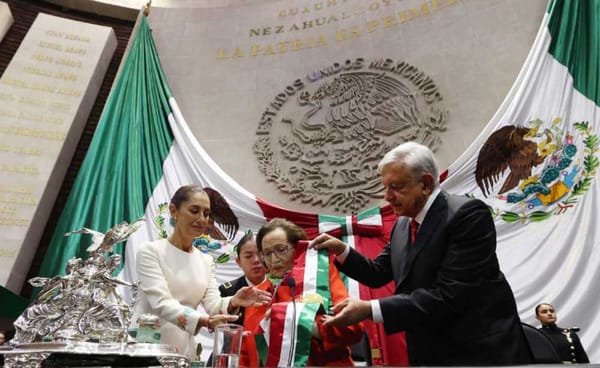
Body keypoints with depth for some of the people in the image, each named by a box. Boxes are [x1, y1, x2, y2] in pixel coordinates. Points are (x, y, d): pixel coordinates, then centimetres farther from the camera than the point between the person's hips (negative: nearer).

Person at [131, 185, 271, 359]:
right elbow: (161, 303, -21)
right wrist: (205, 321, -36)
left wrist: (232, 303, -26)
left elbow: (213, 305, -4)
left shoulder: (206, 261, 5)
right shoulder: (151, 251, -11)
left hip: (183, 351, 5)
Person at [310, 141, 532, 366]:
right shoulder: (402, 225, 4)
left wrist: (370, 309, -31)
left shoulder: (468, 214, -21)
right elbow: (377, 274, 9)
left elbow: (448, 296, -28)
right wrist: (341, 250, -7)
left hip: (480, 353, -6)